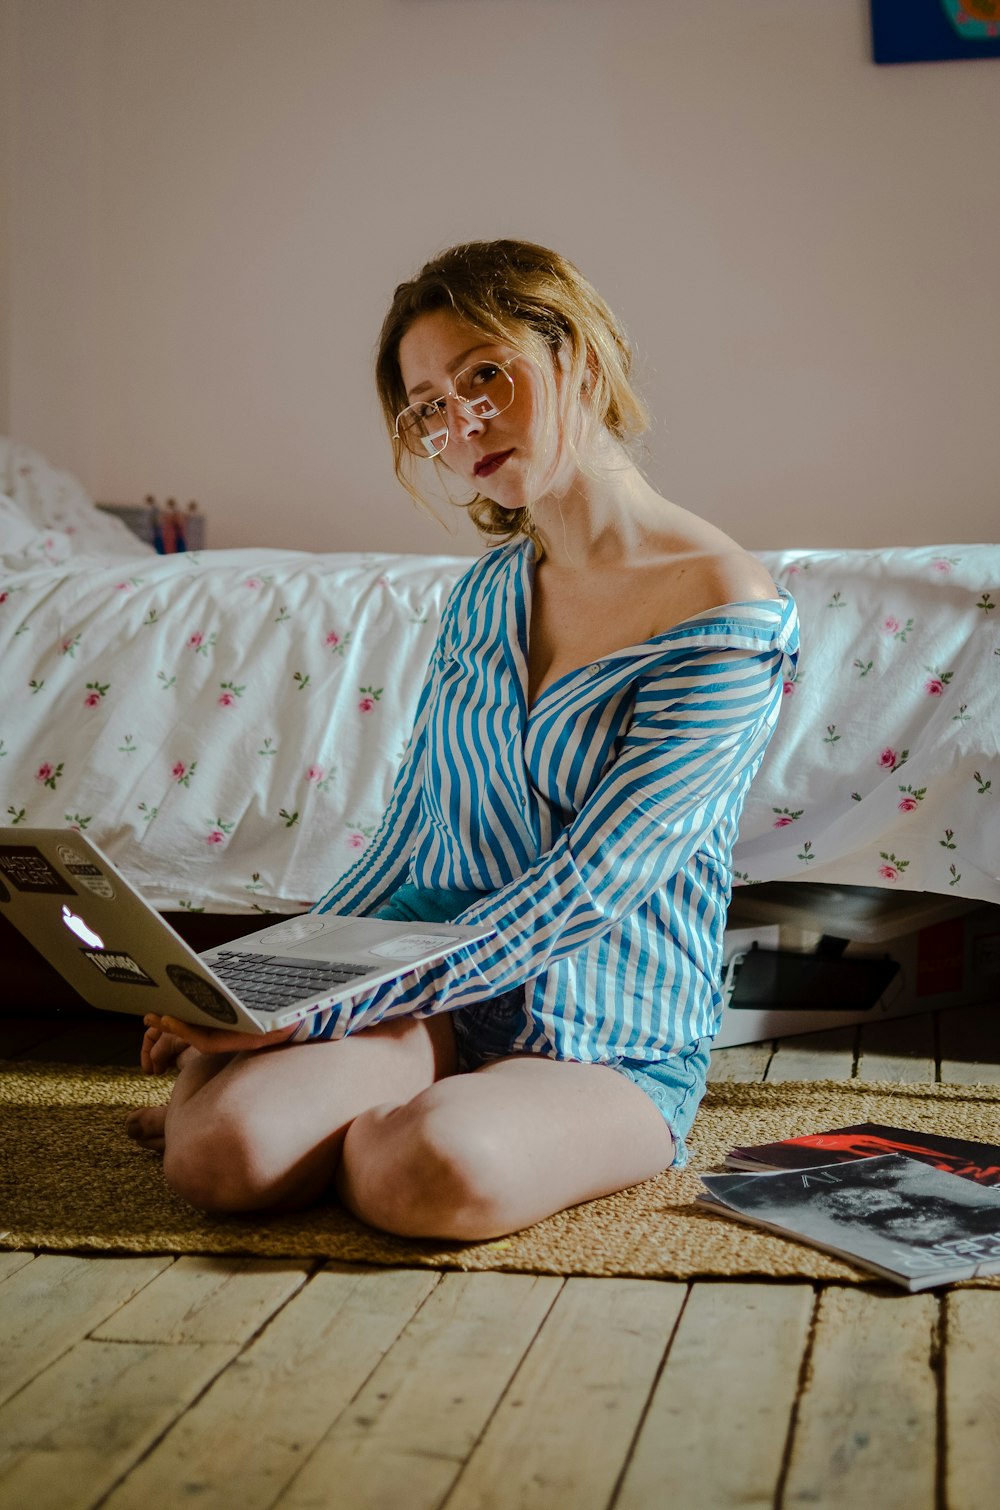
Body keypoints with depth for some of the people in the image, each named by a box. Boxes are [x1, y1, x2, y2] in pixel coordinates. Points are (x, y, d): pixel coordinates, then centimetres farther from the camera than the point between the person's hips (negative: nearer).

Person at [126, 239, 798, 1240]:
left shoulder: (728, 616, -12)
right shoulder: (486, 590, 10)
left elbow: (584, 891, -19)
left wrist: (317, 1011, -21)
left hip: (608, 1045, -4)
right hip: (425, 985, 4)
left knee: (440, 1175, -37)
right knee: (222, 1156, -26)